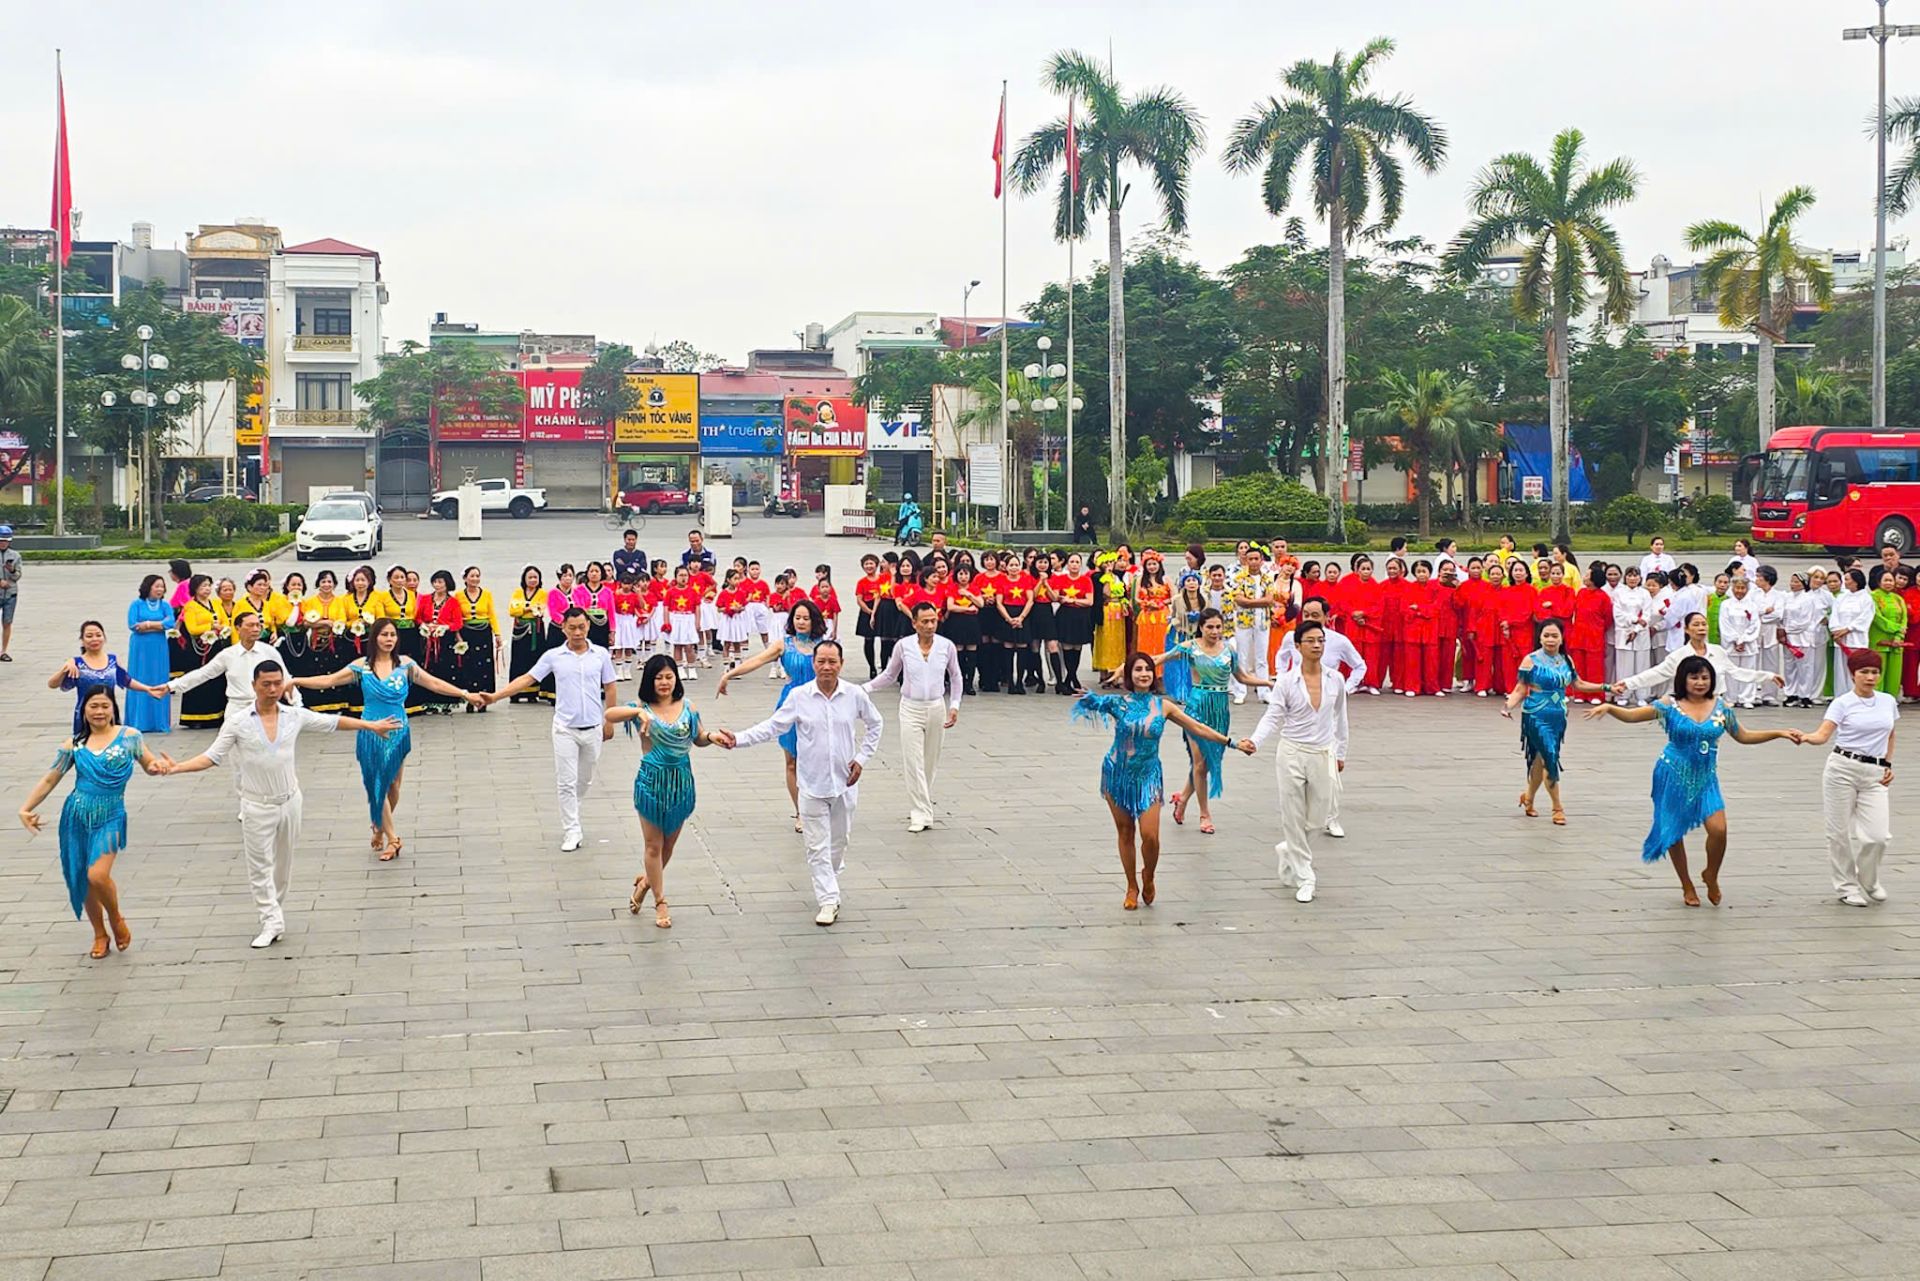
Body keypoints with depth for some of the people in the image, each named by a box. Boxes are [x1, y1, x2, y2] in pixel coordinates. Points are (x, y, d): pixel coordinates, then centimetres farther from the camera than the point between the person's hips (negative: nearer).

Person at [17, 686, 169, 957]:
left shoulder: (129, 736, 0)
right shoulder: (75, 744, 5)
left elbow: (149, 764, 6)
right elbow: (50, 780, 8)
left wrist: (159, 764, -18)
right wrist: (26, 809, 1)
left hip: (109, 818, -3)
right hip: (77, 817, 3)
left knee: (98, 876, -20)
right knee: (81, 880, 9)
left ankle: (116, 919, 10)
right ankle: (100, 935, 30)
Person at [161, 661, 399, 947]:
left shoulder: (295, 716, -2)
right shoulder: (238, 723, -9)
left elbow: (331, 722, 10)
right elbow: (212, 756, -8)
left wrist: (370, 726, 14)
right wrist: (175, 768, -21)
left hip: (289, 800, 3)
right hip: (257, 805, -3)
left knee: (283, 864, 12)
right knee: (259, 866, -2)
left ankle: (275, 915, 25)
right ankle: (272, 922, 3)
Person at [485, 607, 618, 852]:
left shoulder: (601, 655, 0)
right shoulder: (553, 657, -2)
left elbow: (609, 688, 8)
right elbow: (527, 679, -4)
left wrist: (609, 722, 9)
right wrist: (496, 696, -12)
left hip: (593, 728, 1)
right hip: (565, 729, -1)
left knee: (584, 781, 13)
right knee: (566, 783, -2)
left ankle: (571, 814, 36)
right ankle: (571, 831, 4)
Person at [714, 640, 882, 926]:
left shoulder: (855, 695, -4)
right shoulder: (799, 697, -7)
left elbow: (874, 724, 11)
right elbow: (771, 727, -5)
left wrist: (861, 758, 2)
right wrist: (737, 740, -17)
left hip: (844, 783, 1)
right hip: (813, 784, -1)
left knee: (839, 840, 15)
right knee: (818, 845, 0)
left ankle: (829, 884, 39)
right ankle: (829, 900, 6)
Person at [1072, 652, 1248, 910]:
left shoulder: (1163, 706, -2)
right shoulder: (1119, 702, -6)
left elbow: (1198, 728, 3)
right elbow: (1092, 702, -23)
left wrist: (1231, 742, 3)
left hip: (1147, 776, 0)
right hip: (1118, 774, 0)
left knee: (1150, 836, -10)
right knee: (1125, 833, 8)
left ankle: (1148, 877, 21)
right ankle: (1132, 888, 25)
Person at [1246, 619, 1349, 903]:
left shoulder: (1335, 680, 1)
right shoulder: (1286, 681, -7)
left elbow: (1340, 718, 12)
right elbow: (1272, 717, -10)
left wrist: (1341, 754, 17)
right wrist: (1255, 741, -27)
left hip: (1323, 755, 2)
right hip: (1293, 753, -2)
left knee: (1319, 819, 7)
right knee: (1293, 818, 1)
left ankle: (1289, 849, 37)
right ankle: (1304, 879, 13)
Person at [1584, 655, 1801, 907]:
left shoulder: (1720, 707, 2)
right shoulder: (1670, 707, -6)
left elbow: (1743, 736, 12)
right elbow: (1631, 715, -11)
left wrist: (1779, 733, 7)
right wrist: (1609, 707, -29)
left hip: (1705, 778, 1)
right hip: (1674, 776, -1)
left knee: (1718, 829, -16)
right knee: (1673, 831, 6)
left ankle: (1711, 875, 14)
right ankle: (1687, 886, 27)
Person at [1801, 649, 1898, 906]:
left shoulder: (1888, 702, 8)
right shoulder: (1842, 704, -5)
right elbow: (1823, 734, -17)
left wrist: (1888, 764, 15)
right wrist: (1806, 738, -38)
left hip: (1874, 773, 3)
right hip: (1843, 768, -3)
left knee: (1877, 834, -5)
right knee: (1840, 832, 2)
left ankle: (1869, 882, 22)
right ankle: (1847, 887, 19)